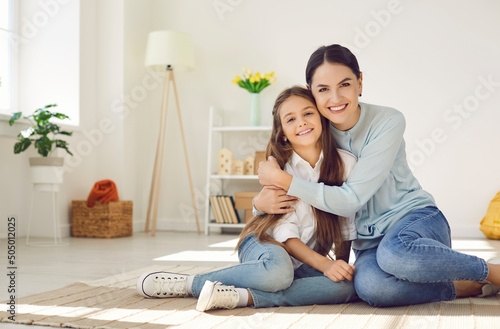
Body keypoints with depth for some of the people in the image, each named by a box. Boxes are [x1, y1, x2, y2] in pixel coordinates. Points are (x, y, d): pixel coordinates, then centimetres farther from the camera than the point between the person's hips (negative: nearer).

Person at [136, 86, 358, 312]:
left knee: (348, 286, -30)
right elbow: (286, 235, -16)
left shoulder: (345, 163, -8)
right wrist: (324, 265, -27)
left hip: (306, 264, 4)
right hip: (266, 244, -3)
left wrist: (342, 265, -7)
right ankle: (187, 282, -23)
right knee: (277, 271, -40)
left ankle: (244, 296, -30)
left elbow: (346, 226, 1)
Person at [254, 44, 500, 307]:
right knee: (369, 286, -35)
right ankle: (468, 287, -13)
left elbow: (351, 199, -20)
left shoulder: (388, 122, -13)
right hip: (369, 242, 3)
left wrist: (282, 179, -20)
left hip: (416, 217, -3)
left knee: (394, 251, -41)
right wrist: (261, 202, -18)